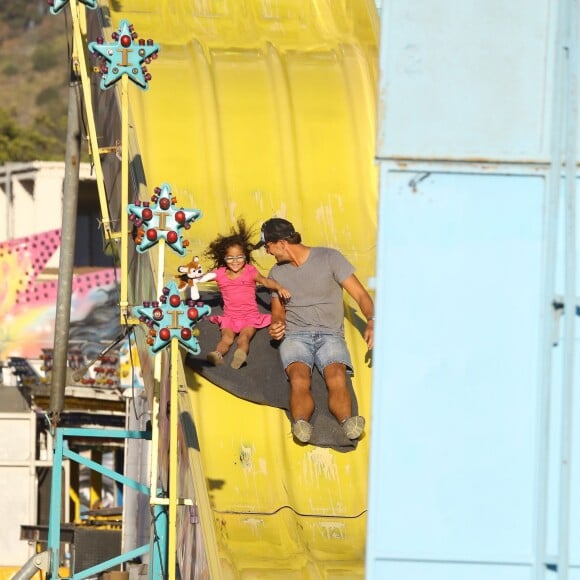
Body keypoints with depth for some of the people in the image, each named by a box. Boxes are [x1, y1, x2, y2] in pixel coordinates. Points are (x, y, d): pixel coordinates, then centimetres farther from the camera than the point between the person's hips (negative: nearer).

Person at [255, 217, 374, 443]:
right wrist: (276, 325, -1)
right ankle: (301, 424, -58)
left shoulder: (329, 258, 4)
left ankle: (348, 423, -58)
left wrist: (371, 321, -21)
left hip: (330, 334, -2)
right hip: (295, 336, 2)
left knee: (337, 378, -34)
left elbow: (360, 295, -1)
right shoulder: (277, 273, 17)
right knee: (299, 379, -33)